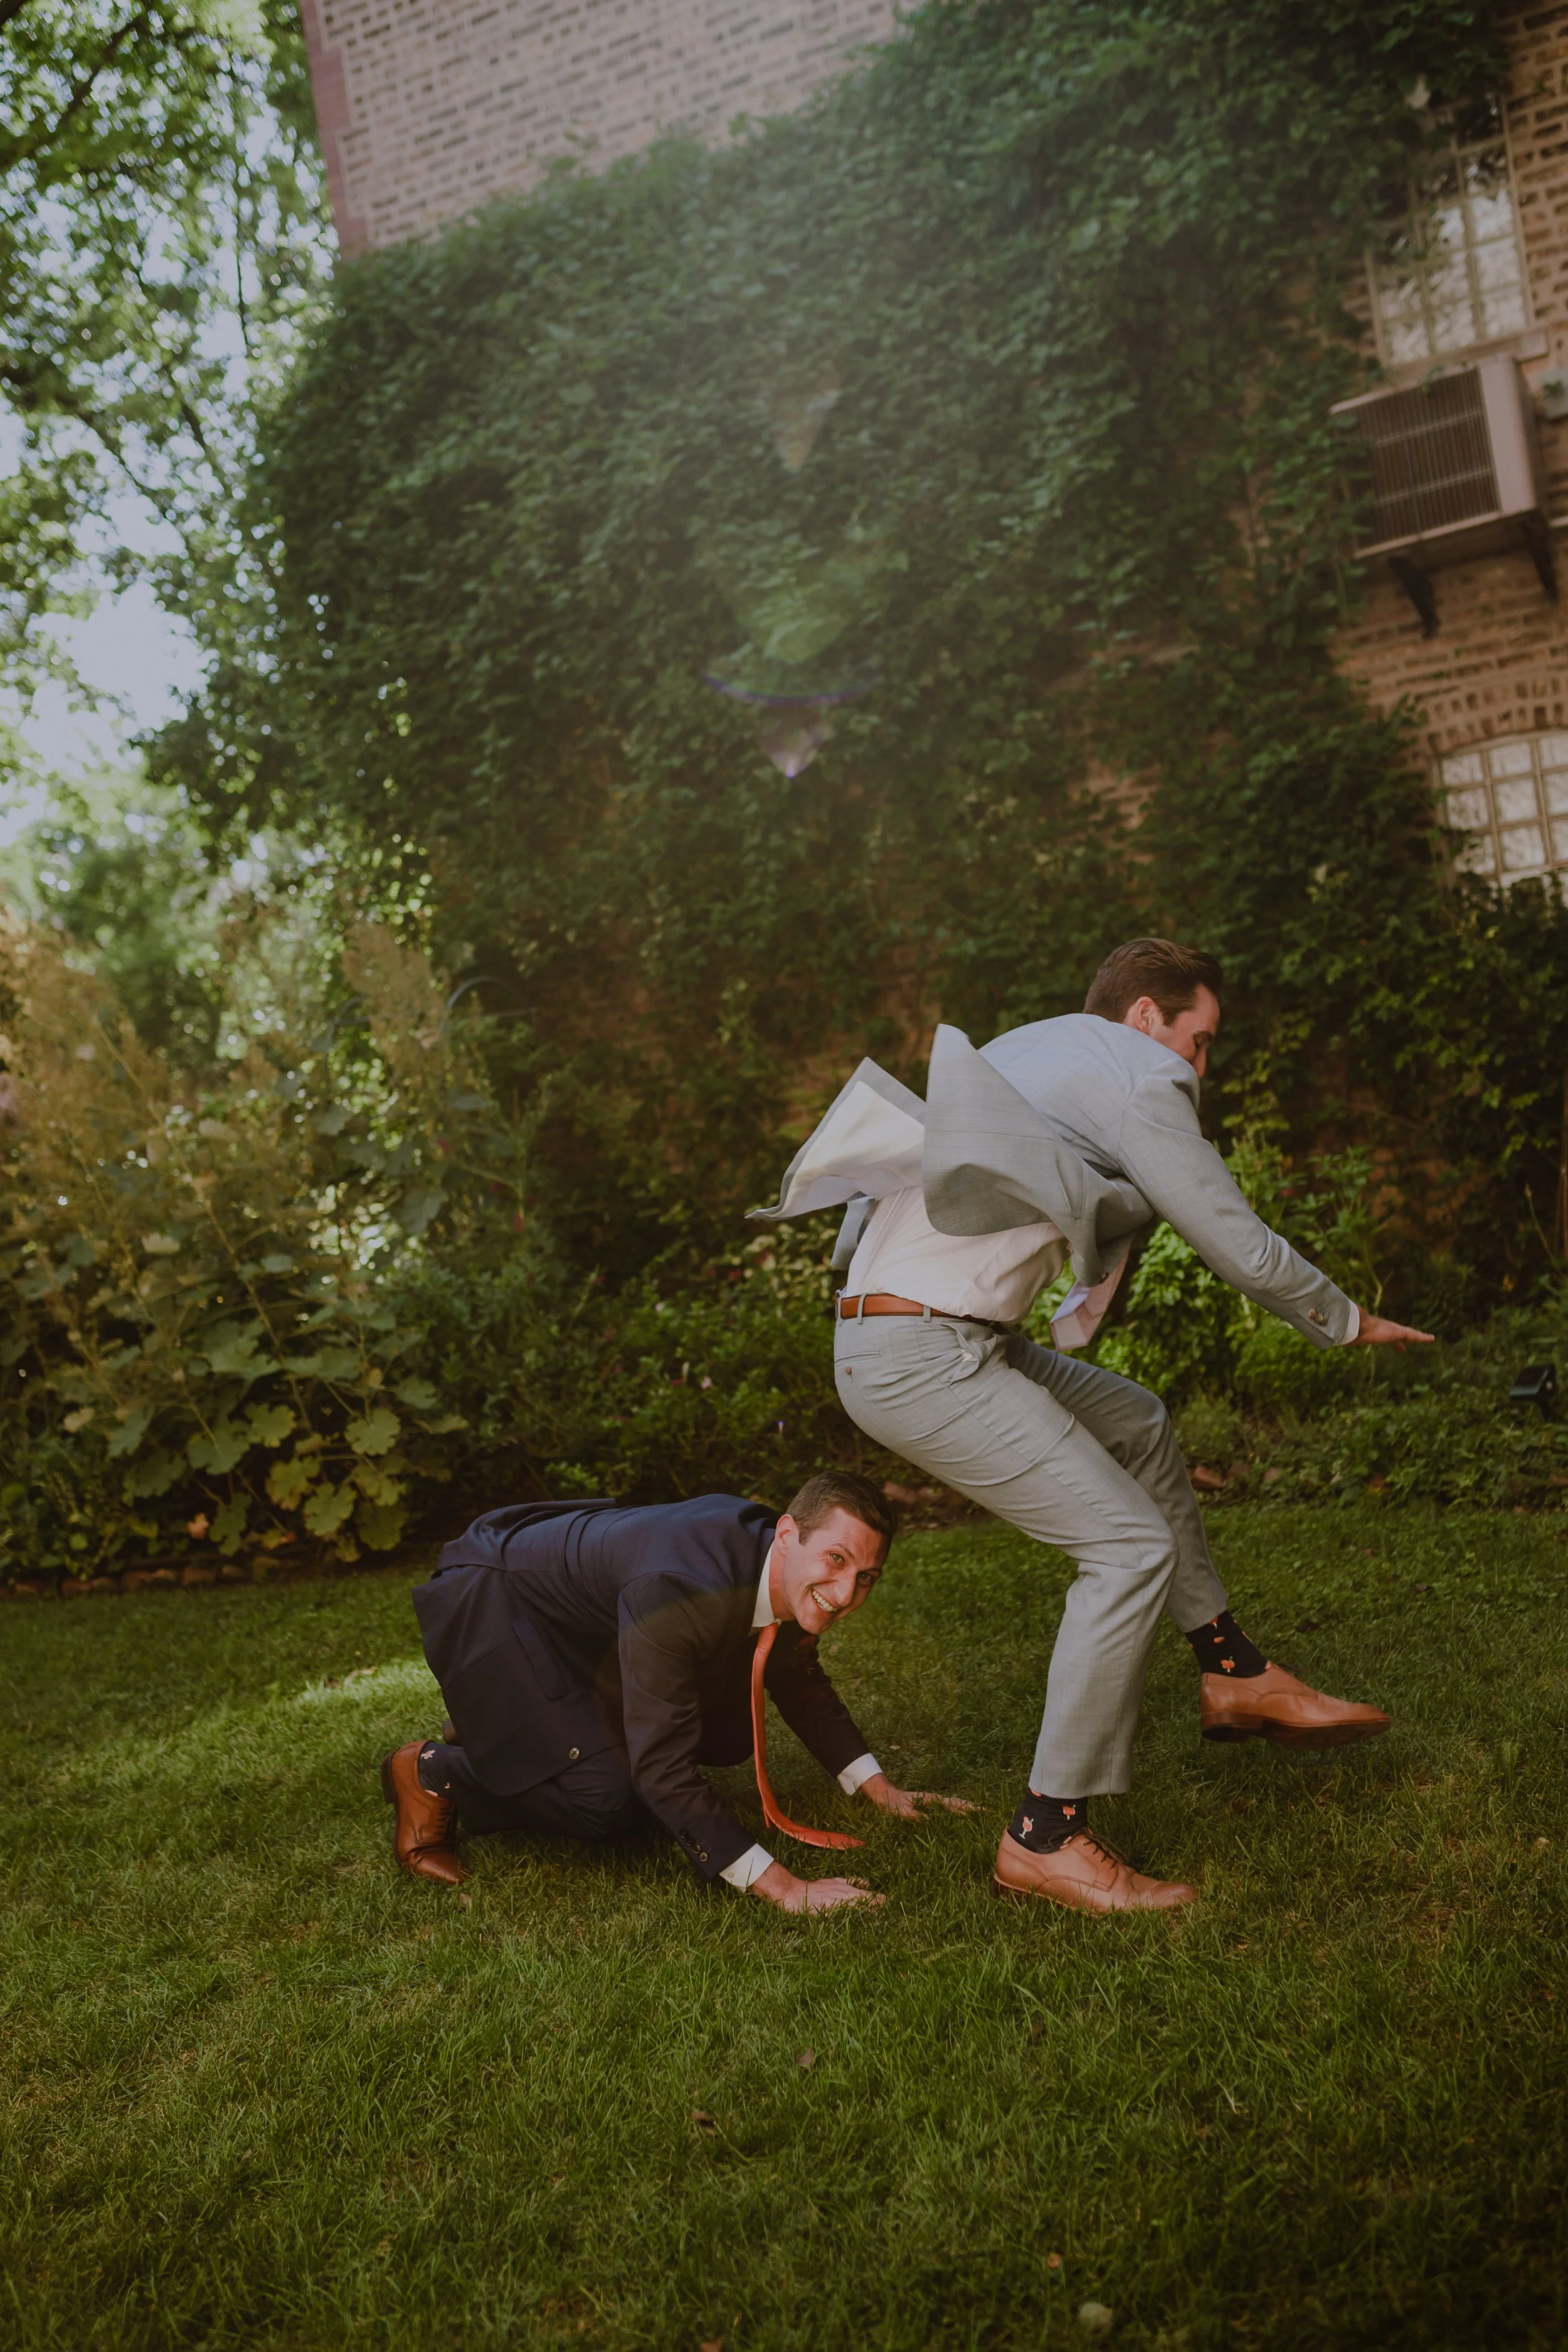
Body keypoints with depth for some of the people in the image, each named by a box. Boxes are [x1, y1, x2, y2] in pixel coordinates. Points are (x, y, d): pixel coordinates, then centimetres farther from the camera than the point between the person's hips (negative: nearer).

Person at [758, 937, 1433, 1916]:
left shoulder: (1030, 1052, 22)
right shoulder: (1137, 1079, -5)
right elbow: (1244, 1248, -2)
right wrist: (1349, 1323, 14)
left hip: (905, 1336, 10)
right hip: (924, 1362, -10)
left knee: (1137, 1422, 23)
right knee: (1133, 1546, -9)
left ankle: (1236, 1673, 29)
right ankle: (1047, 1836, -3)